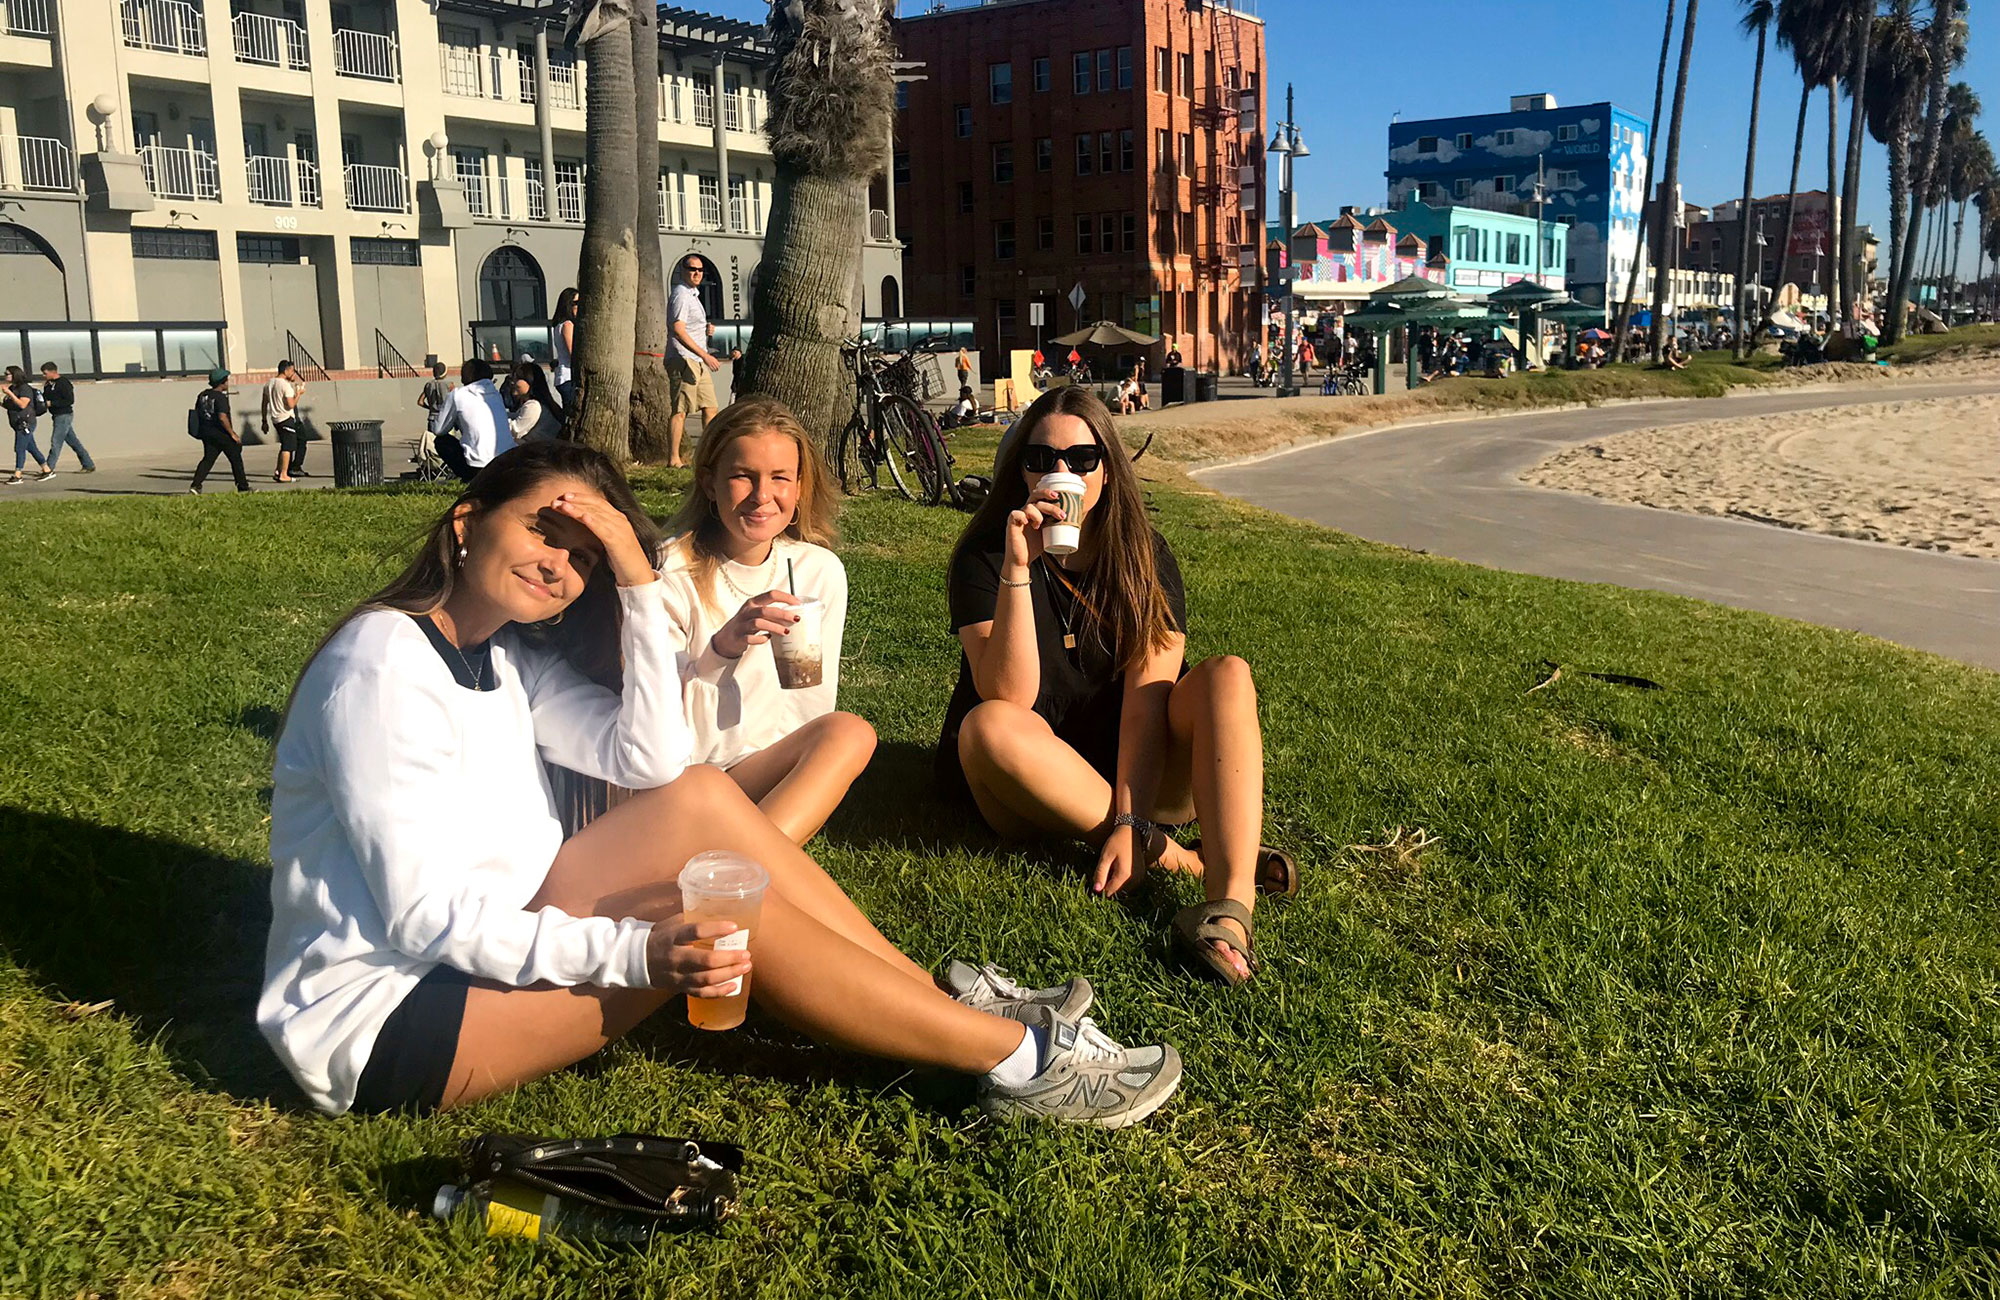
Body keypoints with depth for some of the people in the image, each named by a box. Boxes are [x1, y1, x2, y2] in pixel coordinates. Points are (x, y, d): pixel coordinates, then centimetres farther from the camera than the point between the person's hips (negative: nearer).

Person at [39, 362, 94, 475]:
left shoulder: (63, 383, -14)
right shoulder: (49, 384, 12)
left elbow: (70, 400, -20)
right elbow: (46, 397, 21)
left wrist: (51, 403, -20)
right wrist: (41, 399, -2)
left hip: (64, 415, -9)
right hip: (57, 416, 9)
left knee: (56, 442, -7)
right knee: (73, 441, 11)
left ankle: (49, 469, -5)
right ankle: (89, 465, 16)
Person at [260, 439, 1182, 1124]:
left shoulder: (507, 657, 8)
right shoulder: (382, 663, -19)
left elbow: (651, 758, -6)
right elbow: (423, 914, -26)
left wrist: (638, 583, -13)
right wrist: (638, 953, -35)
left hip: (488, 942, 9)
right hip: (381, 1017, -8)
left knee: (702, 801, -8)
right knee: (734, 917, -23)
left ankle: (952, 1005, -5)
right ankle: (1020, 1059, -12)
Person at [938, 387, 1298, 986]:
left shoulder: (1144, 556, -2)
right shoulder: (983, 554, -8)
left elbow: (1147, 695, -13)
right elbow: (1009, 698, -22)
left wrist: (1129, 820, -25)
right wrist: (1016, 570, -31)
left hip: (1137, 774, 2)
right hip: (1034, 789, -2)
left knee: (1226, 675, -21)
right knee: (988, 727, -34)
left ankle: (1229, 902, -39)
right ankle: (1179, 859, -23)